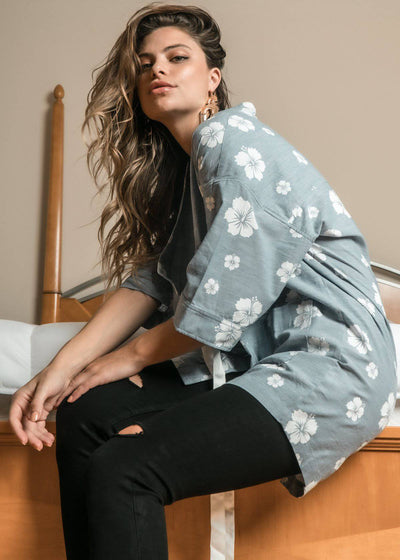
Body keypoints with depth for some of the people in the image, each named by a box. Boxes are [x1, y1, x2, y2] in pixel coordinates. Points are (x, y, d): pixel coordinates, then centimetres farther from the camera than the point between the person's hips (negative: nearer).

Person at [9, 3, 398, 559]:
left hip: (327, 367, -9)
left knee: (119, 472, -23)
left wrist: (132, 357, 0)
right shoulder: (181, 164, 18)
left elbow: (220, 302, -17)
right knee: (81, 415, -2)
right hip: (256, 358, 9)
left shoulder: (233, 139, -12)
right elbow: (152, 280, 8)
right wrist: (62, 366, -4)